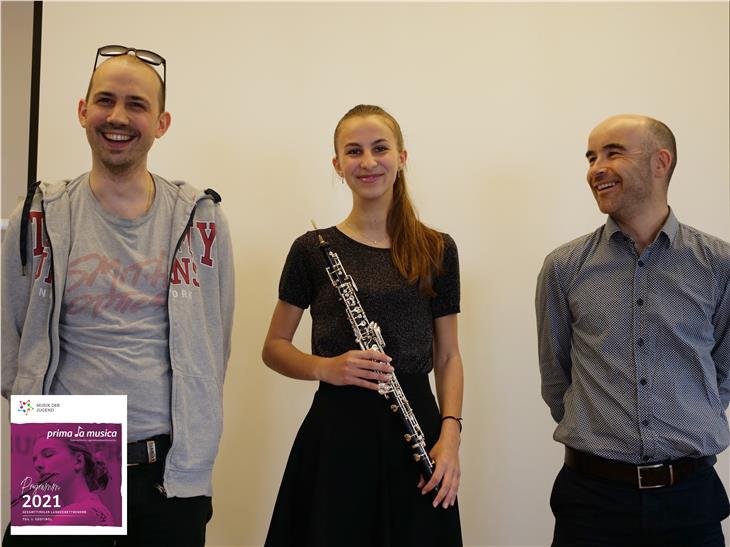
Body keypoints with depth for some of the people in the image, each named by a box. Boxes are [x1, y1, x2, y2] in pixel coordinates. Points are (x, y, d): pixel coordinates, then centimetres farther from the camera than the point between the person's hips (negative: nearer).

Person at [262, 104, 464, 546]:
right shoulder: (313, 249, 1)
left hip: (416, 429, 2)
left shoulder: (436, 250, 5)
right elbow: (274, 347, 6)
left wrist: (450, 432, -7)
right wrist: (327, 367, -13)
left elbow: (448, 356, 8)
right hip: (336, 430, -1)